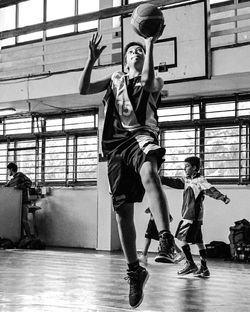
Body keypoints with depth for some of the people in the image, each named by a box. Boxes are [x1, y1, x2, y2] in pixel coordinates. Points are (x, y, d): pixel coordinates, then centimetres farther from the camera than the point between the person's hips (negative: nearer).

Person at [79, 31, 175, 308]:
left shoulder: (155, 81, 17)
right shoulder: (115, 79, 25)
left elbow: (148, 84, -9)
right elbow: (83, 89, 12)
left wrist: (150, 45, -8)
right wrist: (91, 59, 1)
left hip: (141, 135, -3)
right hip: (116, 142, 3)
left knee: (148, 173, -39)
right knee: (122, 209, 0)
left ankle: (165, 239, -50)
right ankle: (134, 270, 13)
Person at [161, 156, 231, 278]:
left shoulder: (200, 180, -10)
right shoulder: (186, 180, 14)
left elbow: (210, 189, -23)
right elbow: (173, 182, 18)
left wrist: (222, 197, -38)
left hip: (193, 217, -8)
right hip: (188, 216, 8)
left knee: (183, 239, -6)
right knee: (199, 242, 9)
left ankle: (191, 264, 3)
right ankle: (204, 269, 13)